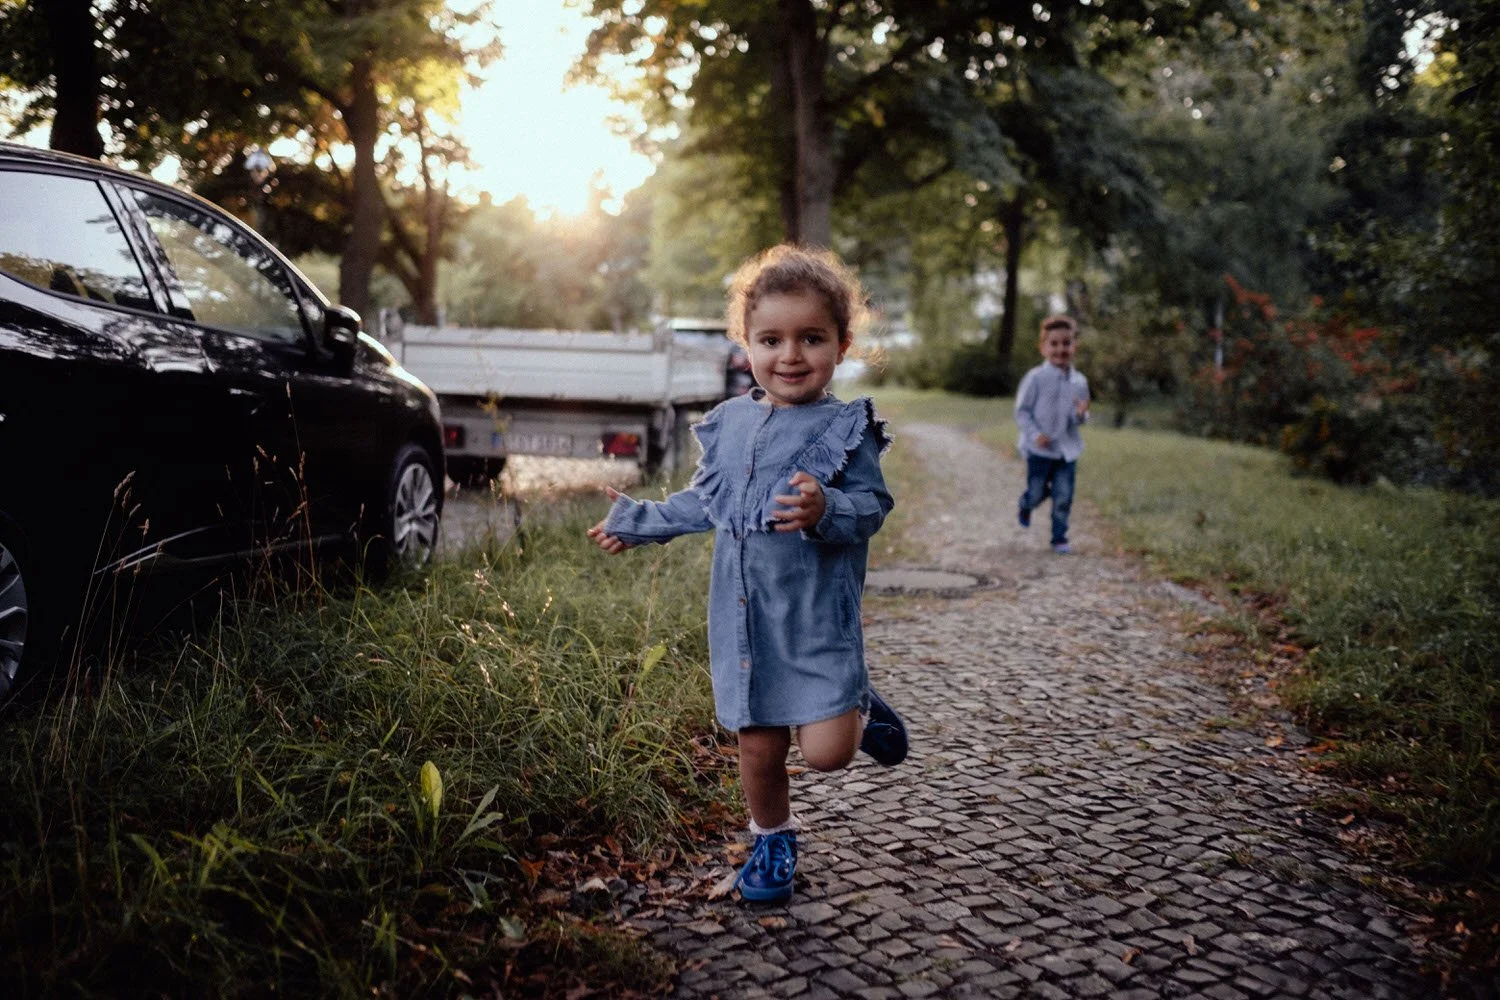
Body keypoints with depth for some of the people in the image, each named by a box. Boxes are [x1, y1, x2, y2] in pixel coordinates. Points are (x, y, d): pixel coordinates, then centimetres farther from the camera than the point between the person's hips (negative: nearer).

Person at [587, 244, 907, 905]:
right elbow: (705, 502, 21)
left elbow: (871, 504, -12)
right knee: (759, 747, 11)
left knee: (825, 750, -10)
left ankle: (860, 712, 24)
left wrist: (826, 511, -32)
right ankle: (771, 840, 36)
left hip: (818, 621, -4)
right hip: (743, 621, 4)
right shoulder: (730, 423, 8)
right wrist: (638, 522, 25)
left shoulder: (844, 429, -7)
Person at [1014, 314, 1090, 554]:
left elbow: (1078, 418, 12)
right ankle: (1025, 506, 41)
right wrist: (1035, 434, -20)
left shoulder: (1079, 381, 4)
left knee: (1064, 497, 1)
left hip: (1068, 450, 3)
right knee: (1037, 493, 7)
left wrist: (1082, 414, -12)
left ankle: (1059, 537, 14)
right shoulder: (1035, 378, -10)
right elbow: (1022, 411, -7)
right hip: (1039, 449, -3)